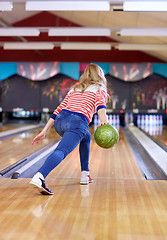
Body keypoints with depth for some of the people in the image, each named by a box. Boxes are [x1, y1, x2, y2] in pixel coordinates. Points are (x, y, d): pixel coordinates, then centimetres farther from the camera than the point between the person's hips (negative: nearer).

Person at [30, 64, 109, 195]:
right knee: (61, 151, -21)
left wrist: (44, 131, 21)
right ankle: (39, 177, -46)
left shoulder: (74, 89, 32)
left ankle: (85, 174, 26)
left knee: (86, 137, 31)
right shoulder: (99, 89, 17)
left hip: (60, 121, 7)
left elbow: (58, 110, 24)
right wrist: (104, 121, -27)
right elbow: (100, 104, -8)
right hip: (77, 123, -7)